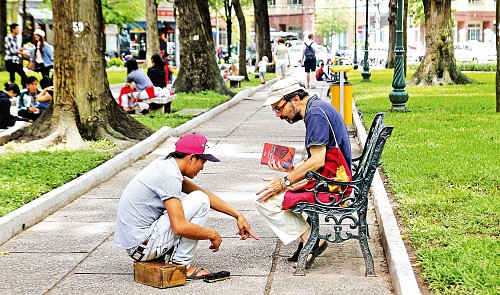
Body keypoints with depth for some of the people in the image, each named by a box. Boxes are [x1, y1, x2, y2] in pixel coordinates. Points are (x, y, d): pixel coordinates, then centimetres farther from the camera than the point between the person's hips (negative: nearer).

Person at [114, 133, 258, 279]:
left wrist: (237, 215, 16)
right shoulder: (170, 176, -19)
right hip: (143, 245, -10)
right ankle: (182, 264, -4)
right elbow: (179, 227, -25)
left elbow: (206, 193, 18)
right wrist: (212, 234, -9)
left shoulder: (165, 163, 10)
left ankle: (166, 258, 13)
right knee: (200, 200, -9)